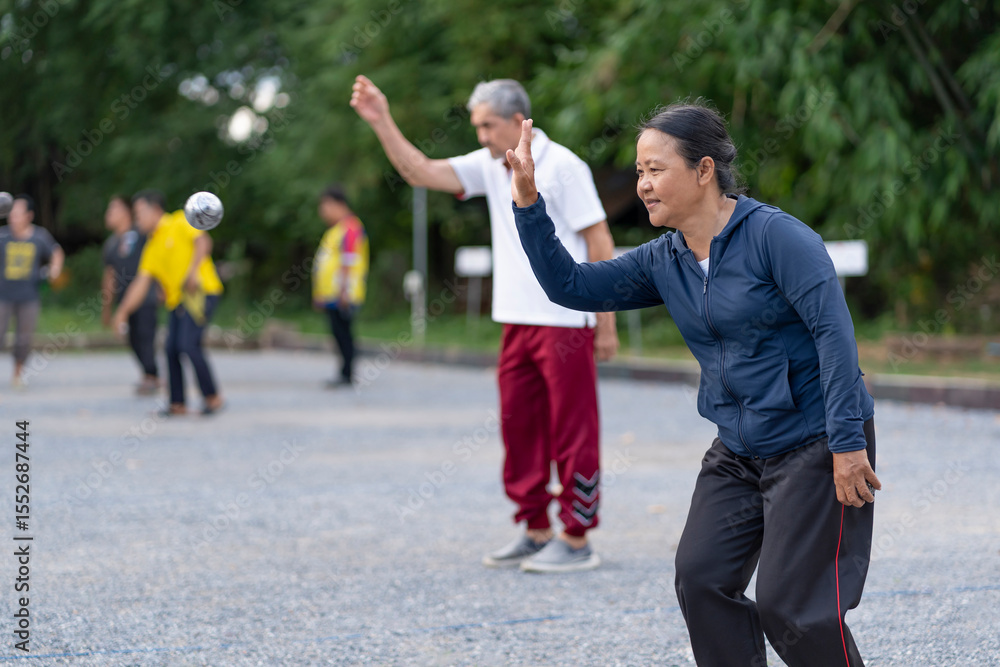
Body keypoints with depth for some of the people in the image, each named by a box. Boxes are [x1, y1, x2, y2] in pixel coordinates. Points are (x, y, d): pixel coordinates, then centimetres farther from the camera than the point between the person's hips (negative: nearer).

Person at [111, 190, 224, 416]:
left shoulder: (180, 222, 1)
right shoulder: (151, 248, 17)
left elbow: (203, 241, -12)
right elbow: (140, 284, 14)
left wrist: (193, 271, -23)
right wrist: (122, 312, 6)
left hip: (200, 293, -7)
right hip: (177, 300, 7)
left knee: (188, 344, -17)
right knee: (171, 349, 0)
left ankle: (213, 397, -8)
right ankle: (178, 404, 7)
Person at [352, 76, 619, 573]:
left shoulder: (562, 166, -10)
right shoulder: (489, 167, 10)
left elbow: (601, 244, -10)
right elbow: (420, 172, 8)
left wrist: (607, 324, -12)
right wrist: (381, 122, -3)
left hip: (566, 323, -7)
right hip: (517, 323, 7)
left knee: (572, 434, -3)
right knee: (519, 429, 9)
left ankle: (576, 540, 3)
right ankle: (535, 531, 19)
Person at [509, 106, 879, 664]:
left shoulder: (775, 235, -16)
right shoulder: (664, 262, 6)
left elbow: (834, 331, -19)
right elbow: (571, 286, 5)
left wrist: (847, 443, -23)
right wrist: (528, 204, -5)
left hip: (815, 446, -7)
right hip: (738, 453, 7)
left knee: (788, 604, -9)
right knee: (701, 579, 1)